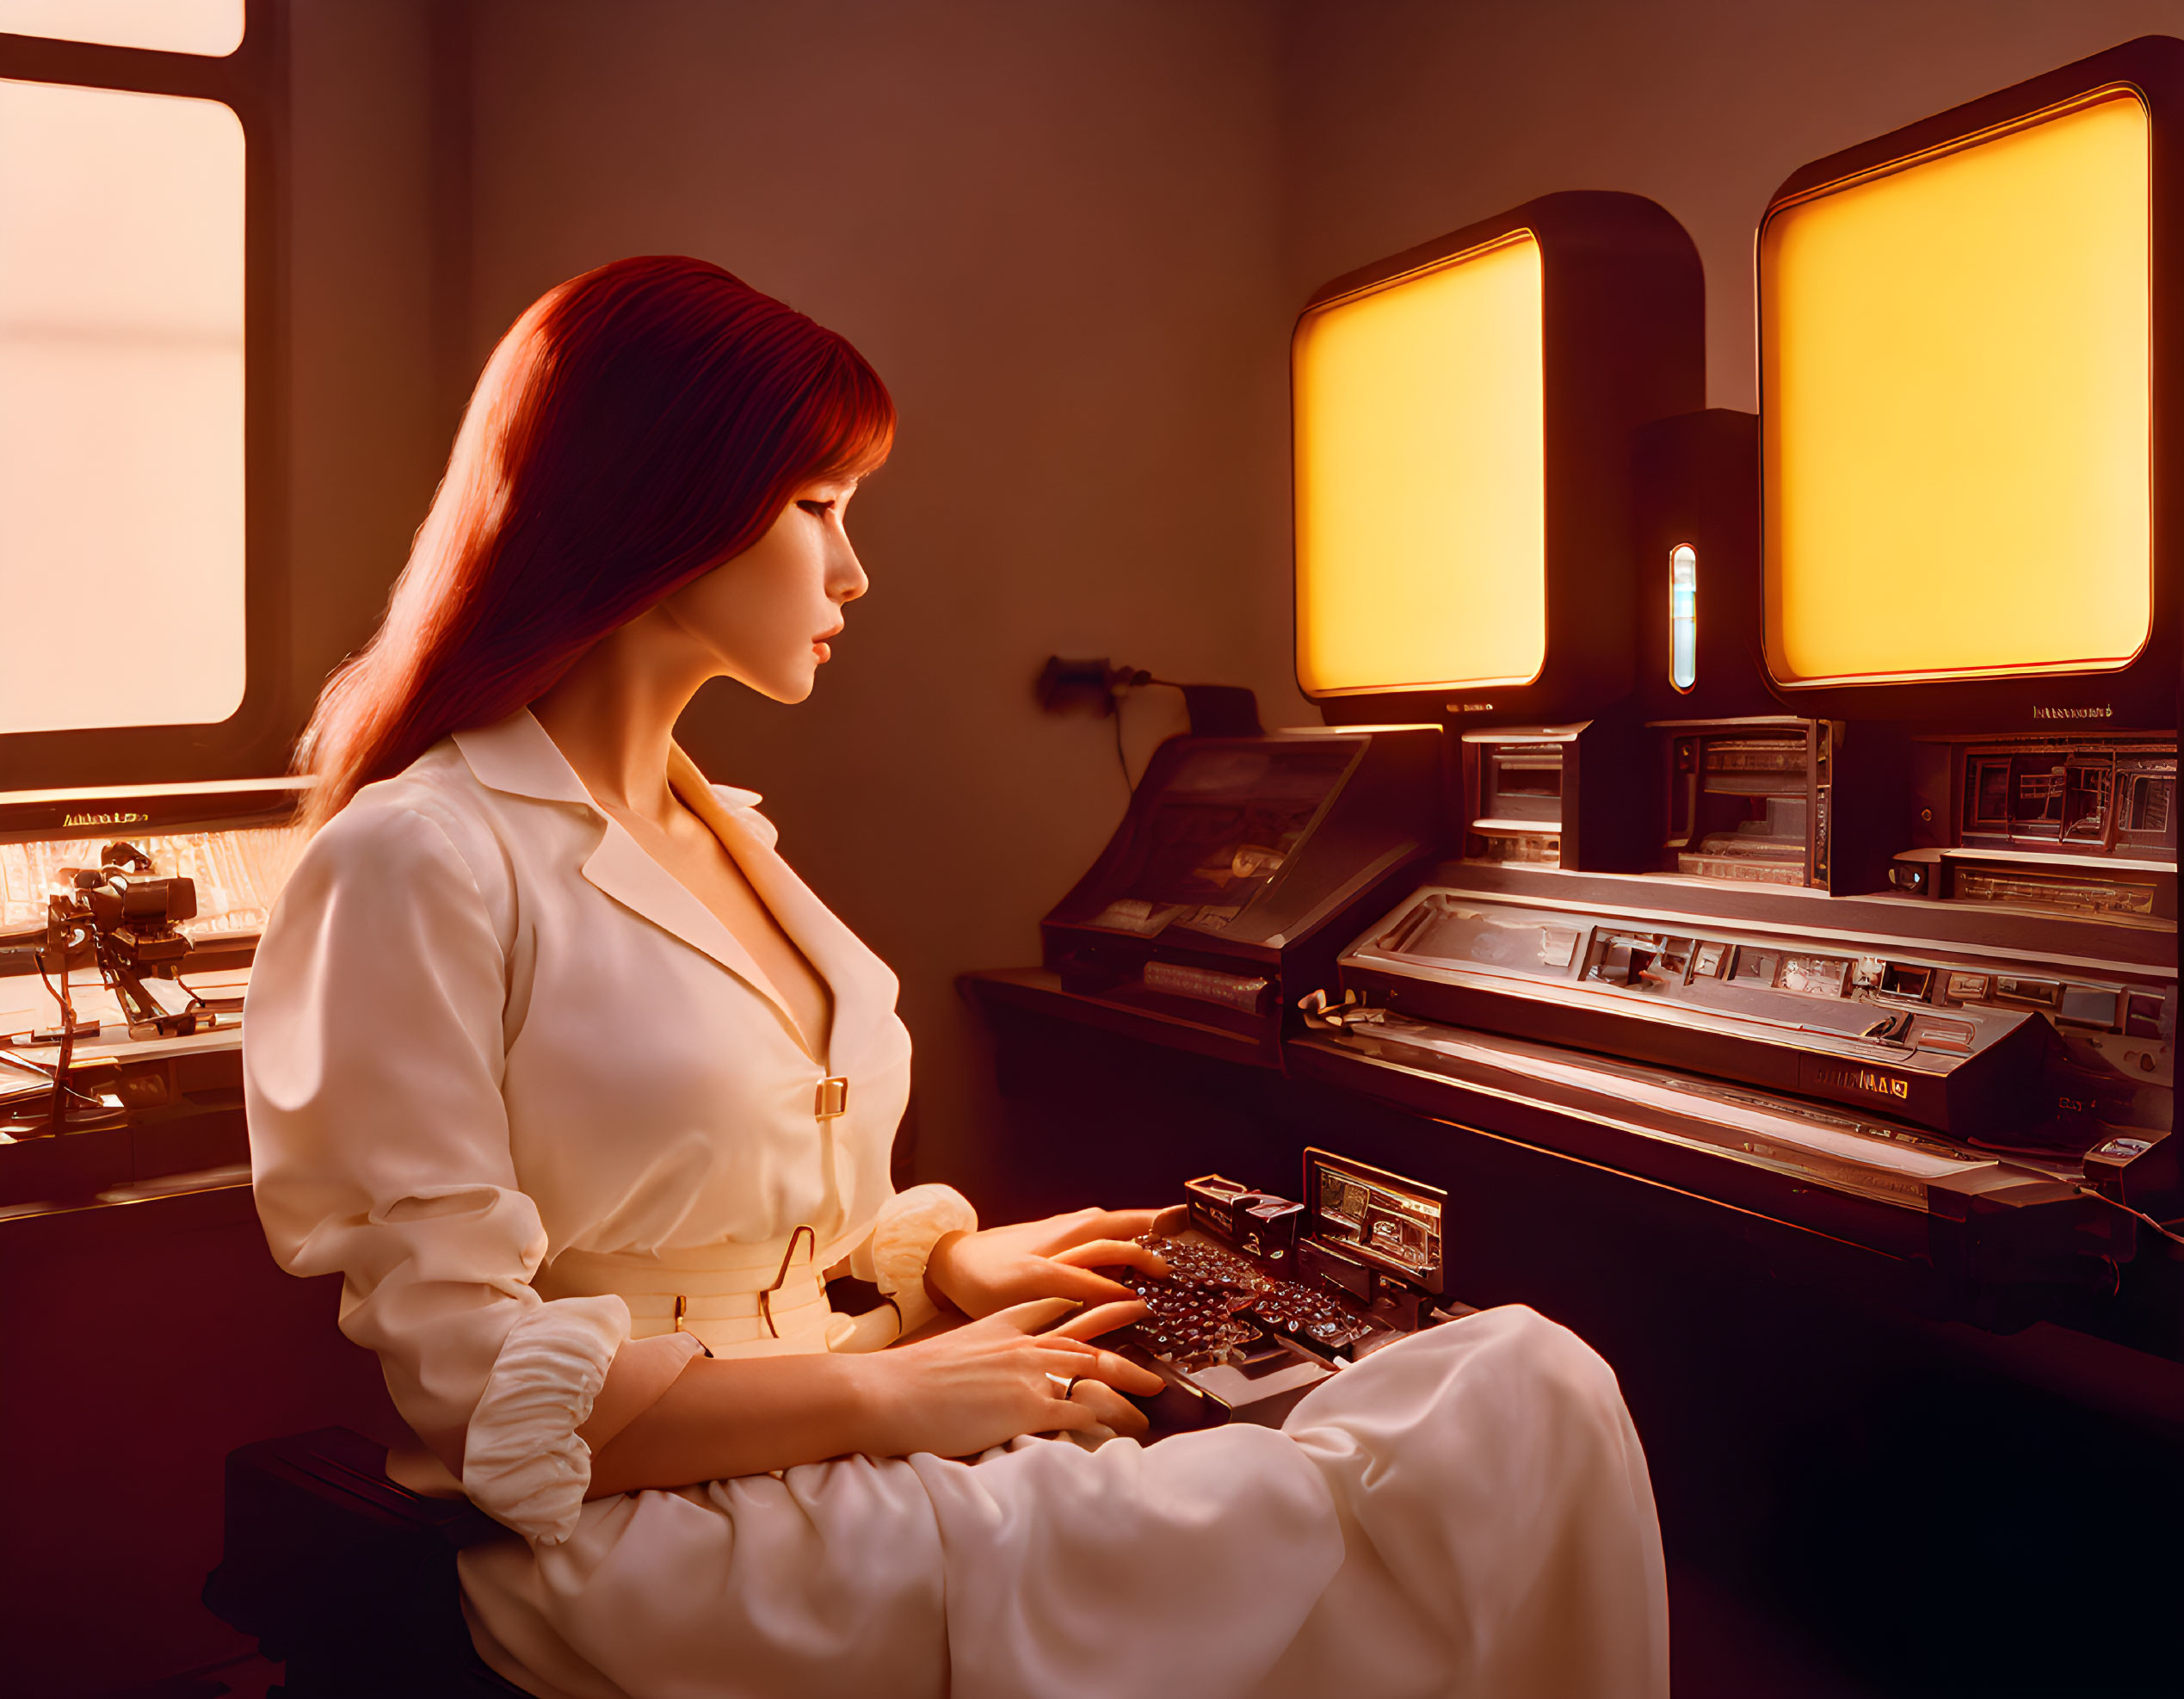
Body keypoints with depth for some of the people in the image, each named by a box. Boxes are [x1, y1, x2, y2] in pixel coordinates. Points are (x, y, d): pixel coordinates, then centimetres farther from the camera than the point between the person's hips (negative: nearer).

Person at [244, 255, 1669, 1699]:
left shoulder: (724, 831, 18)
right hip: (665, 1531, -8)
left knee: (1528, 1379, -12)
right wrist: (886, 1394, -14)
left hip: (848, 1446, 8)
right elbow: (477, 1385, -13)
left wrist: (947, 1256, 6)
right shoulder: (420, 862, -9)